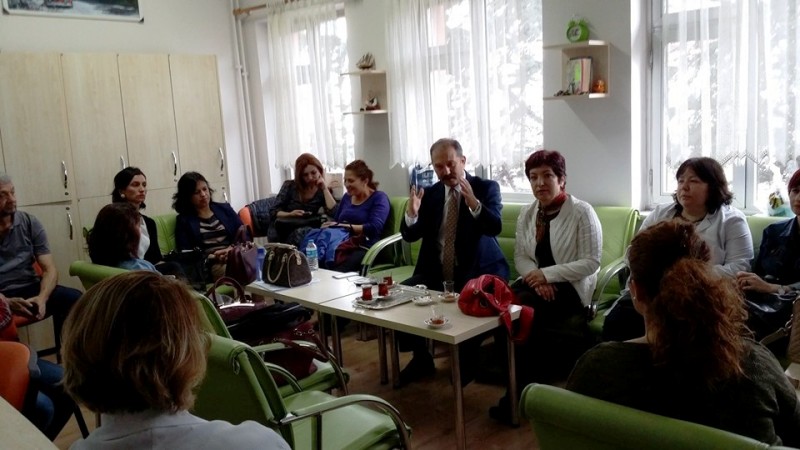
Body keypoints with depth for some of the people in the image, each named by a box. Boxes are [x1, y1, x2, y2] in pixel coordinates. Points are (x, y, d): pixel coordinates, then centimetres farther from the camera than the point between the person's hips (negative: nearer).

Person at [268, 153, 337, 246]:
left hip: (304, 230, 1)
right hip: (282, 229, -1)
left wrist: (325, 188, -9)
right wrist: (290, 214, -19)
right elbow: (273, 211, 1)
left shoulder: (322, 191, 6)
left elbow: (333, 213, -11)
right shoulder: (289, 186, 3)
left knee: (301, 233, -35)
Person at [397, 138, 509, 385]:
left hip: (477, 270, -4)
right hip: (436, 271, 4)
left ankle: (468, 362, -5)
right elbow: (410, 236, 3)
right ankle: (421, 359, 5)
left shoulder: (487, 188, -2)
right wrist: (411, 214, -19)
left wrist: (474, 204, -36)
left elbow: (495, 227, -17)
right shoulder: (429, 193, 8)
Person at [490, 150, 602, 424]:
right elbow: (520, 257, 8)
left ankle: (522, 391, -13)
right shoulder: (526, 214, 9)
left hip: (571, 287, -5)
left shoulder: (582, 212, -9)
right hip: (536, 282, 5)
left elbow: (591, 263, -13)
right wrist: (536, 278, -14)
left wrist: (547, 274, -21)